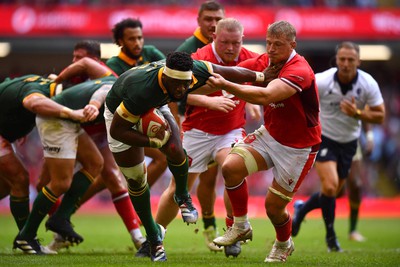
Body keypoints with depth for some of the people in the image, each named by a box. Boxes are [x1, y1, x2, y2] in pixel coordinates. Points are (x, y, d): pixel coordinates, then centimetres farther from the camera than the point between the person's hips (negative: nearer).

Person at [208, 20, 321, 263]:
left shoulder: (300, 71, -29)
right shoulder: (265, 62, -6)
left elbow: (265, 96, -44)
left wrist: (226, 85, -53)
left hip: (299, 147, -6)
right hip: (270, 134, 6)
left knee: (274, 205, -1)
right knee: (231, 166, -15)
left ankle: (284, 245, 33)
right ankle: (241, 227, 6)